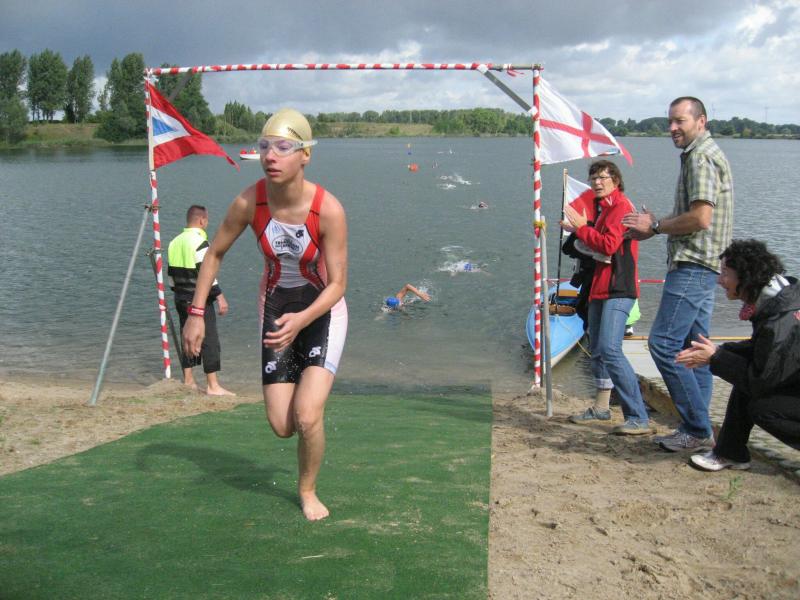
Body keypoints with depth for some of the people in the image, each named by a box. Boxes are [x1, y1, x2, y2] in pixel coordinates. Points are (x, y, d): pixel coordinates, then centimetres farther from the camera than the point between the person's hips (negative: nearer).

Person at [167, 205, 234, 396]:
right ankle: (213, 386, -6)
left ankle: (188, 381, 20)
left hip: (181, 299, 9)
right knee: (210, 340, -5)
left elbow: (171, 274, 17)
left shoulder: (175, 242, 12)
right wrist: (220, 296, -17)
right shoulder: (199, 242, -14)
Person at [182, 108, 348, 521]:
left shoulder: (328, 209, -25)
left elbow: (337, 283, -19)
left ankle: (308, 490, 15)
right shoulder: (249, 203, -18)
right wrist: (197, 313, -6)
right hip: (274, 305, 3)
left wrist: (301, 320, -36)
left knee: (307, 417, -16)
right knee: (282, 427, 2)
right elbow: (215, 254, -1)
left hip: (322, 309, -2)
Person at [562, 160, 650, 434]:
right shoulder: (607, 208, 20)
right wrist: (579, 231, 9)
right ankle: (601, 408, 31)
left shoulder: (621, 206, -10)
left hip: (617, 291, -11)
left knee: (609, 350, -21)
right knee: (596, 350, 17)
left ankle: (638, 418, -21)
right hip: (600, 289, 11)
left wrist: (582, 227, -13)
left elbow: (609, 245, -21)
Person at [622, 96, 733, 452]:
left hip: (693, 267, -11)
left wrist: (655, 226, -8)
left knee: (663, 344, -13)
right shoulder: (700, 156, 21)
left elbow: (700, 218, -21)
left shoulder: (701, 158, -12)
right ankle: (695, 431, 17)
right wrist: (653, 229, 14)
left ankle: (698, 430, -7)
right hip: (699, 267, 11)